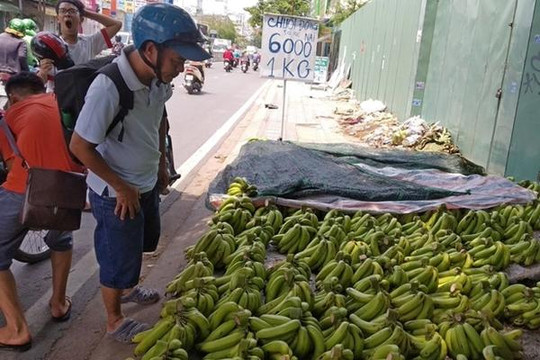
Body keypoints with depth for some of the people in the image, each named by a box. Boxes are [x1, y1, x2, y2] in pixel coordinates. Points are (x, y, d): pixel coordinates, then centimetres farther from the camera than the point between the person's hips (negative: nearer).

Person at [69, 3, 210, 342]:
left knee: (142, 243, 29)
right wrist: (121, 187, -16)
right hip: (116, 193, -7)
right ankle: (115, 321, 38)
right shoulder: (108, 87, -32)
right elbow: (80, 146, -24)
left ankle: (129, 288, 56)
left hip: (148, 183, 7)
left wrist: (162, 164, 11)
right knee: (119, 260, 12)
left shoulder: (159, 78, -11)